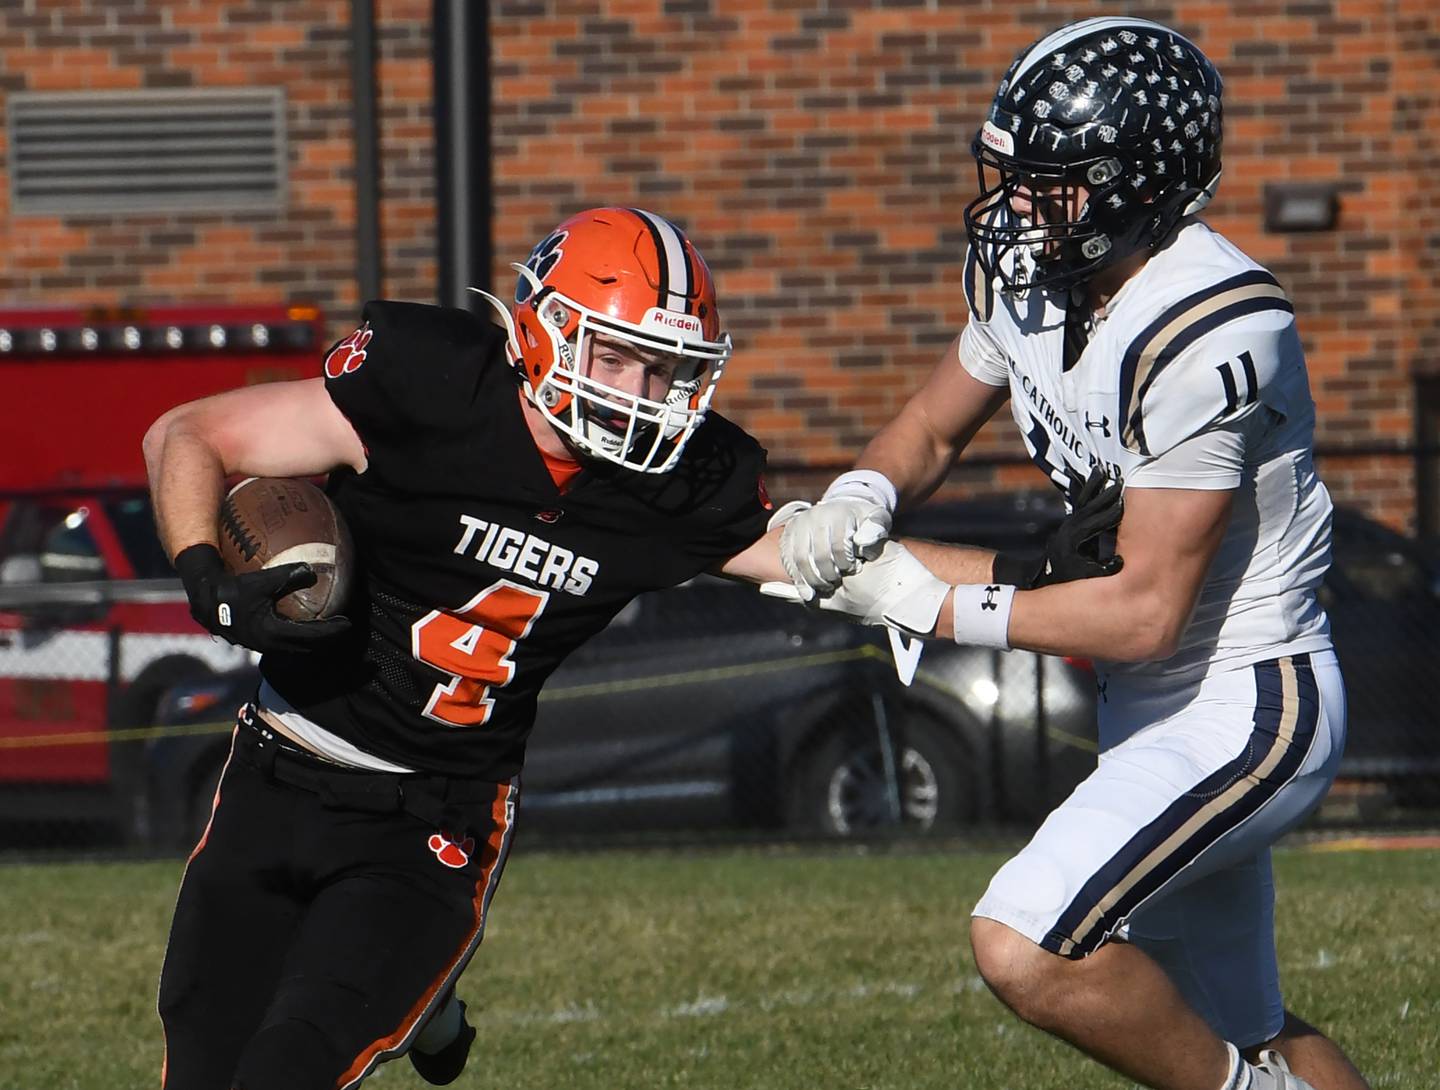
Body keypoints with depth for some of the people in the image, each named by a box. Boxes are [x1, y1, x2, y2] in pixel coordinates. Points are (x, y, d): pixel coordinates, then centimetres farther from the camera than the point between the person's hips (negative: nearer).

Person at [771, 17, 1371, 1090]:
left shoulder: (1207, 335, -27)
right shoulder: (1023, 269, -2)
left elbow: (1145, 613, -25)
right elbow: (933, 428, 15)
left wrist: (935, 603, -20)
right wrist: (858, 499, -8)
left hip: (1248, 709, -9)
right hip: (1152, 707, 9)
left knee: (1026, 948, -22)